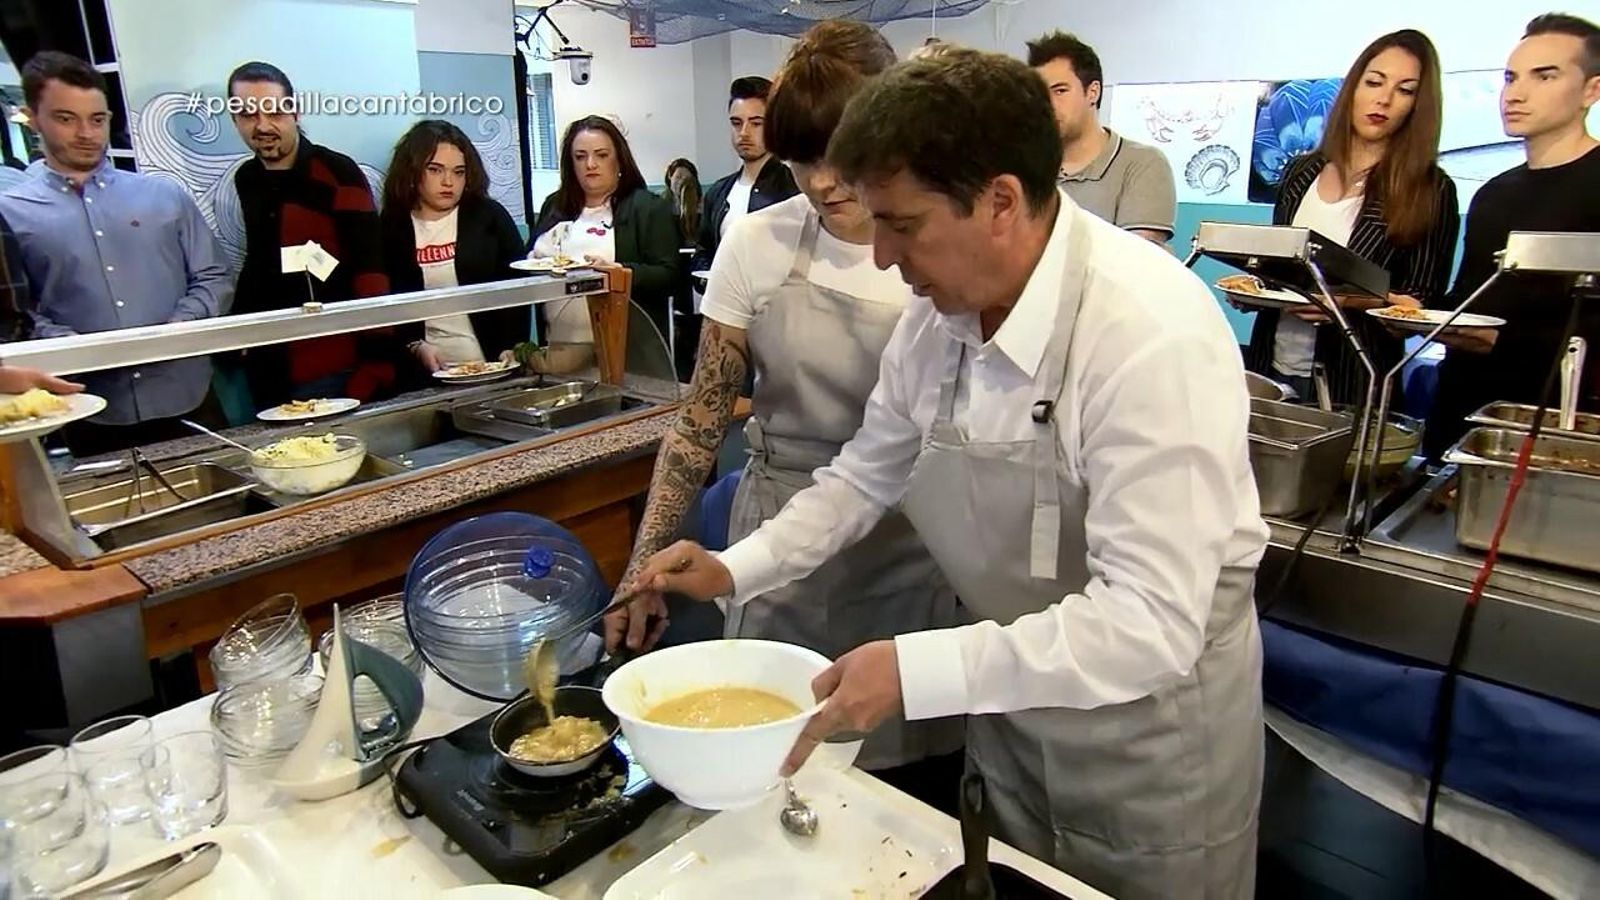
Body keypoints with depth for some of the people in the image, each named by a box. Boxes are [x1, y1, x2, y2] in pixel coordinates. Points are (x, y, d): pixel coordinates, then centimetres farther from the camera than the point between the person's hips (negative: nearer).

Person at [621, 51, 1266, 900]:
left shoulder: (1154, 336, -30)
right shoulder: (939, 310, -10)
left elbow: (1150, 622, -32)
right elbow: (869, 471, 4)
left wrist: (914, 671, -36)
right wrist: (733, 571, -6)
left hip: (1153, 700, -5)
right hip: (1011, 685, 6)